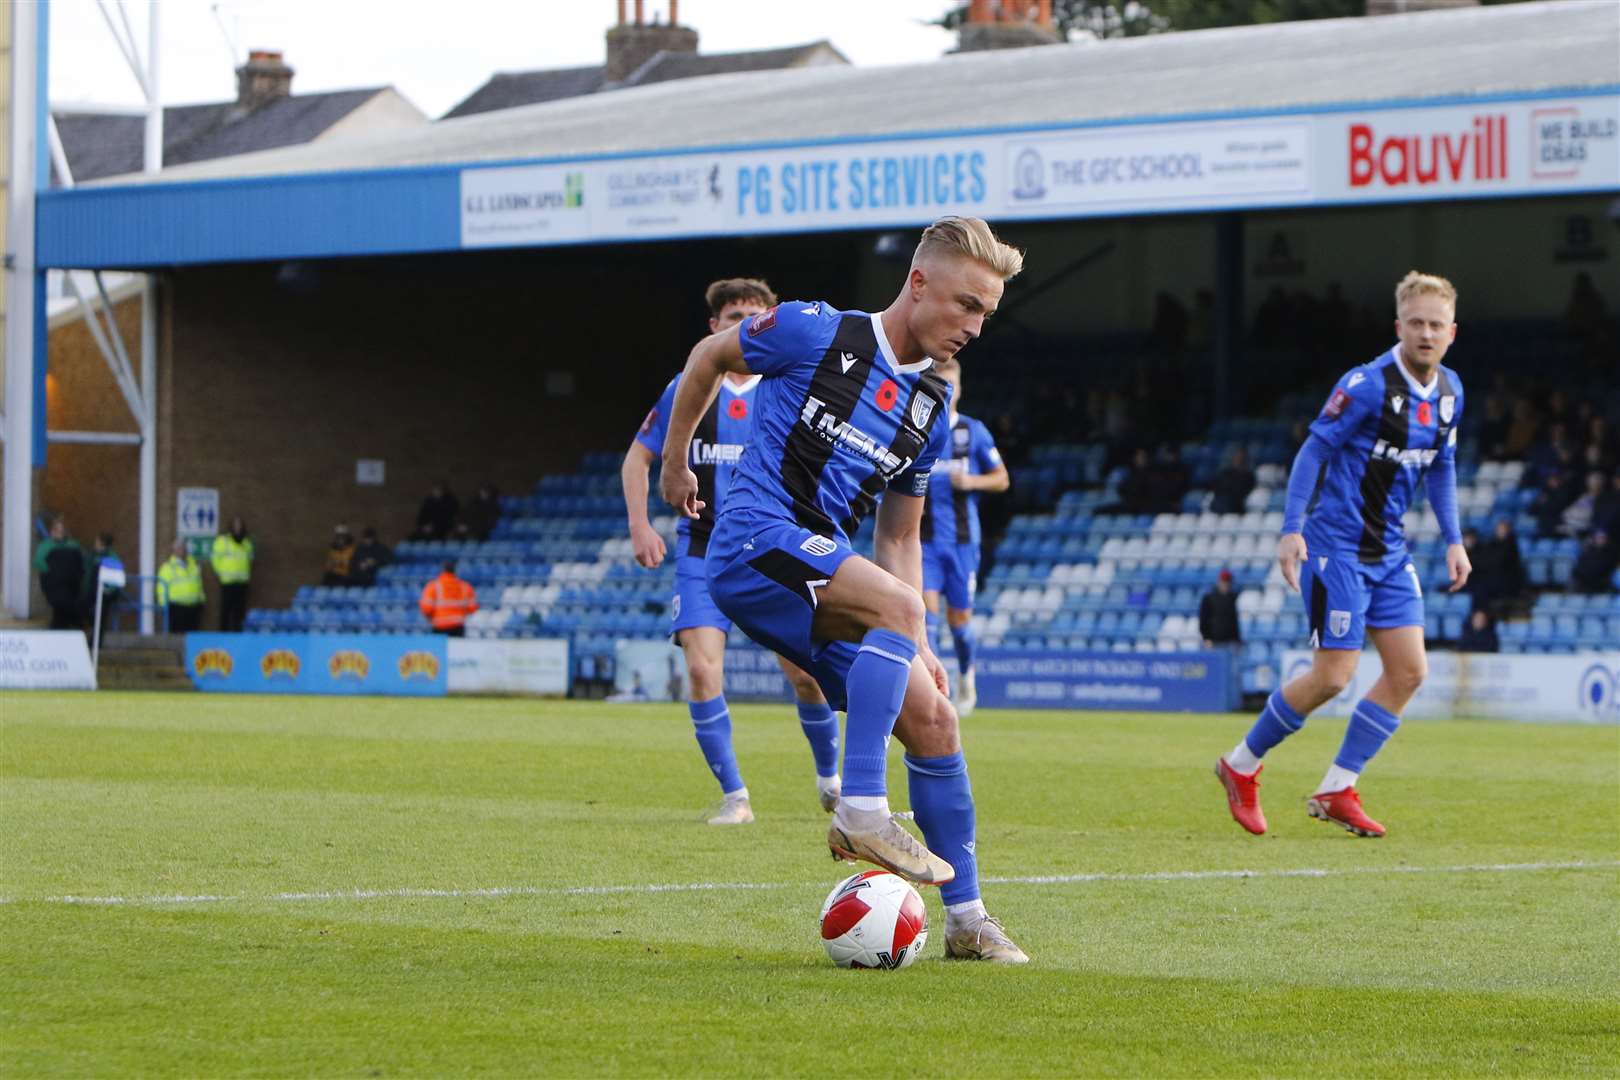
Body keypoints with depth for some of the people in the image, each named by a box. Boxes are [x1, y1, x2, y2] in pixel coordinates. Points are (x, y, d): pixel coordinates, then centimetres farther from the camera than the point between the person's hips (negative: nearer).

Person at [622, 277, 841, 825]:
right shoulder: (688, 389, 2)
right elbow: (638, 456, 10)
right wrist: (639, 525, -3)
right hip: (703, 551, 0)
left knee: (807, 672, -5)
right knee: (703, 670, -17)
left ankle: (830, 779, 21)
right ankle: (734, 796, -5)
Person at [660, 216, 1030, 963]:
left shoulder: (931, 411, 13)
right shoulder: (816, 334, -7)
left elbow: (898, 538, 19)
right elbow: (709, 357, 10)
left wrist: (916, 647, 9)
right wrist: (674, 463, 17)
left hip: (822, 567, 7)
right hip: (754, 542, -7)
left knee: (932, 718, 0)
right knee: (895, 601, -32)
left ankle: (967, 921, 9)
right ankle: (862, 811, -33)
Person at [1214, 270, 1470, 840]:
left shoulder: (1449, 392, 5)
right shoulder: (1368, 384, -18)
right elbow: (1314, 449, -15)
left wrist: (1453, 540, 12)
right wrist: (1292, 529, -21)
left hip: (1388, 552, 8)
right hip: (1336, 544, -8)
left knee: (1410, 669, -1)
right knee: (1332, 677, -8)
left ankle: (1337, 791, 8)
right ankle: (1241, 766, 12)